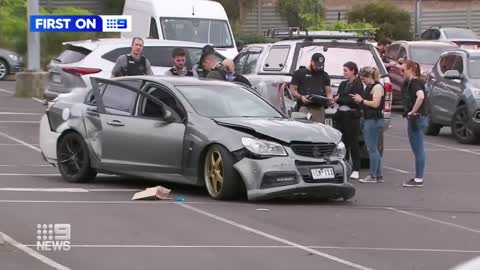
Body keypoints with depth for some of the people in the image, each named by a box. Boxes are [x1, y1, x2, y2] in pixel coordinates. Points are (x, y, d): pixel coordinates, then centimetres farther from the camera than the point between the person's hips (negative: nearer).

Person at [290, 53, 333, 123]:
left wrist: (330, 99, -2)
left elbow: (328, 91, 21)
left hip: (319, 109, 4)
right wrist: (301, 97, -14)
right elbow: (293, 90, 5)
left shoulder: (324, 75, 22)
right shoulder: (299, 73, 9)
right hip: (305, 108, -4)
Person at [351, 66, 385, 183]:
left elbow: (375, 104, -18)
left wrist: (361, 100, -10)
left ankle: (373, 176, -6)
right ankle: (379, 175, 16)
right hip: (368, 120, 10)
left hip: (374, 120, -10)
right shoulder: (369, 87, 18)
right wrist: (358, 99, 5)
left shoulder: (377, 87, -10)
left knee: (372, 148, -8)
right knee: (373, 148, 12)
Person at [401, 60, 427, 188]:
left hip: (417, 118, -10)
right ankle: (418, 178, 19)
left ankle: (419, 179, -4)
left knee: (418, 150, -6)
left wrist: (413, 111, -26)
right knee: (417, 150, 14)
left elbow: (420, 96, -34)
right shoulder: (409, 82, 13)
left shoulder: (415, 82, -16)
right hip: (413, 119, 10)